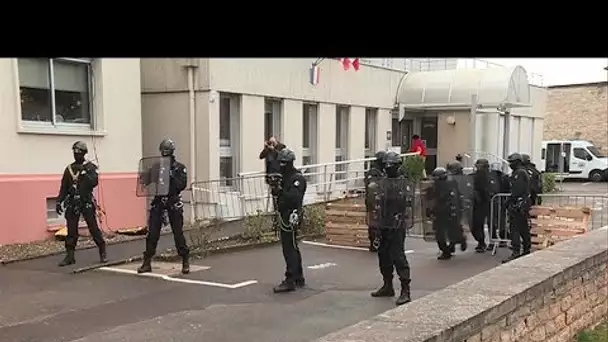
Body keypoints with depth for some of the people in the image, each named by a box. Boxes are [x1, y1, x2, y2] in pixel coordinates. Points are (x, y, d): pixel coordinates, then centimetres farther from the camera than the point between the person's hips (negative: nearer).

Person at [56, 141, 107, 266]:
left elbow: (94, 182, -13)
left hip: (87, 203, -3)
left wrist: (84, 172, -21)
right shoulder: (69, 169, 11)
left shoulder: (90, 167, 1)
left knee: (94, 228, -1)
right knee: (71, 231, 3)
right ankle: (70, 256, 9)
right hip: (72, 203, 3)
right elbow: (63, 188, 12)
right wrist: (59, 202, 5)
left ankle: (103, 253, 10)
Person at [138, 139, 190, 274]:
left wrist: (171, 176, -22)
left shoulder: (180, 168, 2)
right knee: (152, 233, 0)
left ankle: (185, 262, 10)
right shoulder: (156, 166, 10)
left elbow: (182, 185, -10)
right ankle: (147, 262, 7)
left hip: (174, 203, -2)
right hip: (158, 202, 3)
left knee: (178, 233, -1)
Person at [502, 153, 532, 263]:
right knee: (524, 228, 17)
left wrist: (509, 201, -17)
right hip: (525, 203, 11)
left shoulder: (519, 173, -14)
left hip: (518, 204, -11)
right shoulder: (524, 172, 20)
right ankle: (527, 250, 25)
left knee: (515, 228, -13)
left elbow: (517, 191, -21)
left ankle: (516, 253, -16)